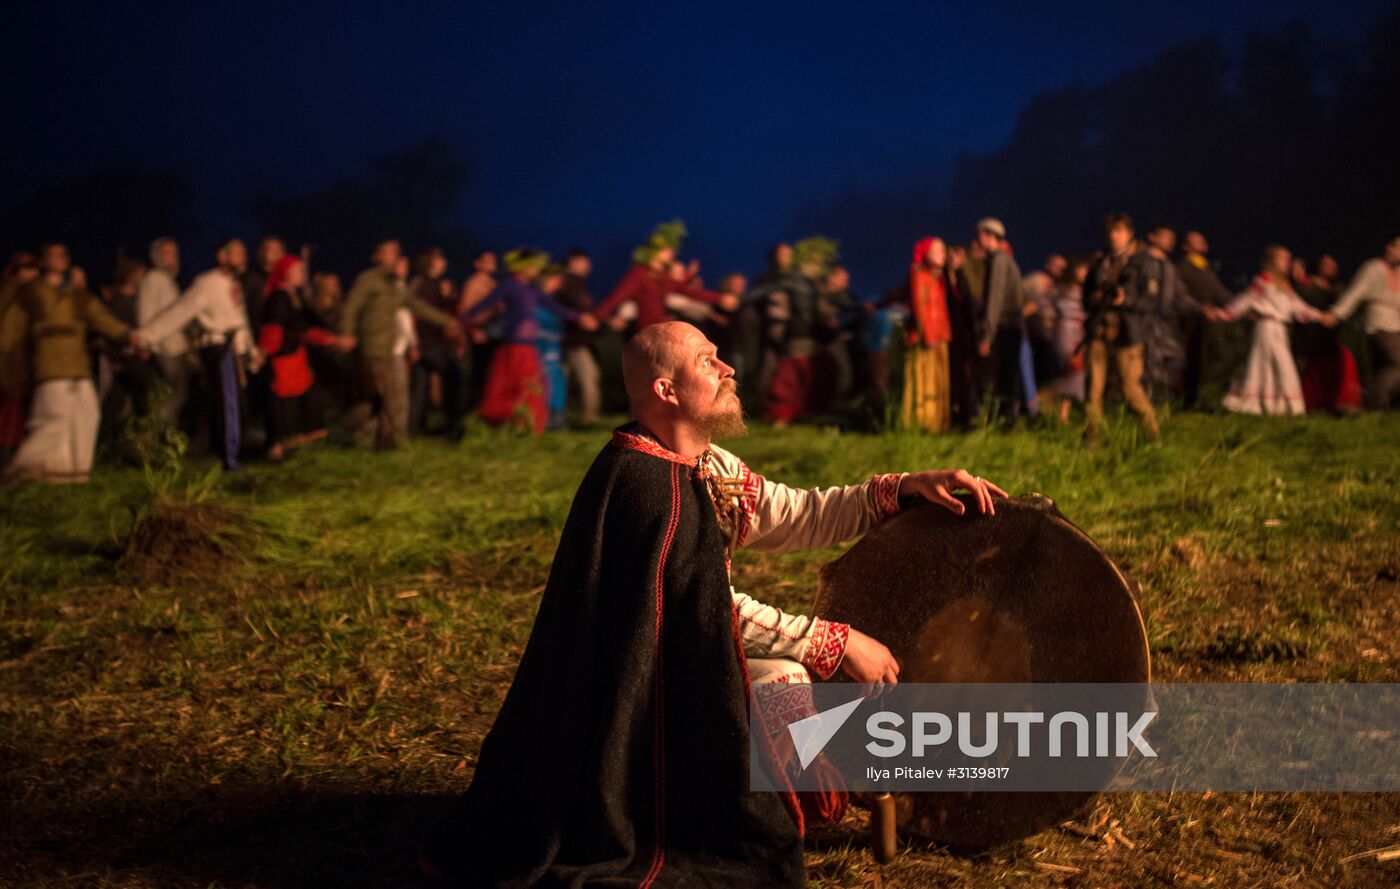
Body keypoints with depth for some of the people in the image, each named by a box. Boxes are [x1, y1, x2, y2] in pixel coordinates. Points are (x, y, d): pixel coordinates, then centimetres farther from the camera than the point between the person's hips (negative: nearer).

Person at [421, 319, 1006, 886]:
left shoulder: (710, 468, 6)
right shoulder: (644, 481, -23)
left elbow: (796, 517, 8)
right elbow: (711, 610, -23)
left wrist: (903, 488, -4)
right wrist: (840, 644, -20)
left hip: (682, 658, 10)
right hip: (637, 689, -10)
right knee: (780, 677, -19)